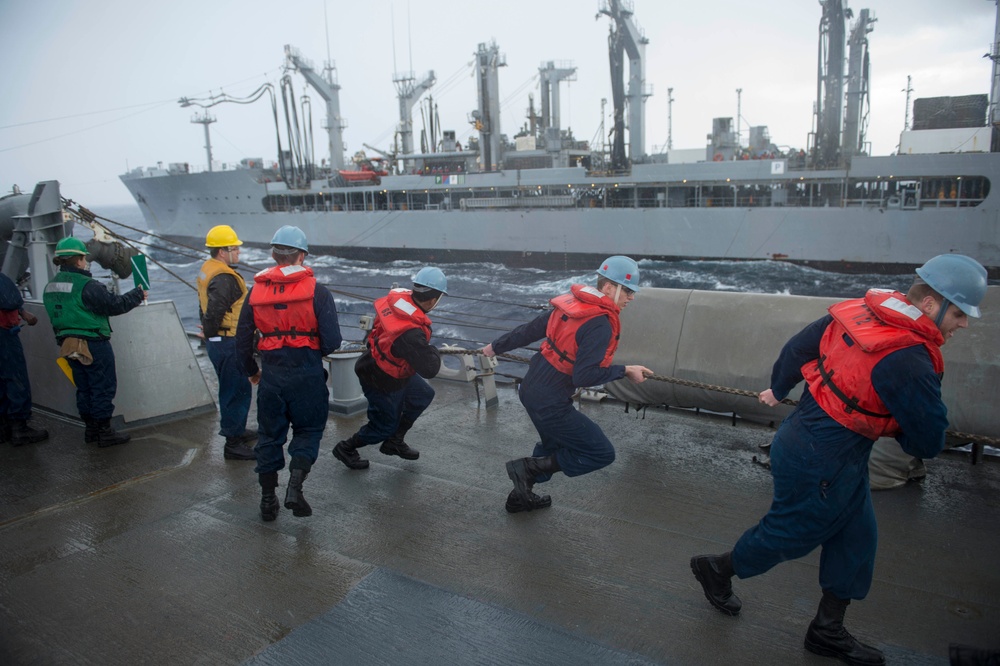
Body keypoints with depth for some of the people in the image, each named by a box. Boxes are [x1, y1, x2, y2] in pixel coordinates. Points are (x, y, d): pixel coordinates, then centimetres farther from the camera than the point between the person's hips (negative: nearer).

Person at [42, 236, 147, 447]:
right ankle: (104, 432, 7)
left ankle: (91, 429, 25)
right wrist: (138, 295, -1)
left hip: (68, 344, 8)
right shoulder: (85, 285, -19)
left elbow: (57, 315, 15)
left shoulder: (50, 287, 8)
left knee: (84, 388, 17)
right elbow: (113, 305, -15)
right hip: (94, 344, -8)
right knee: (104, 387, 2)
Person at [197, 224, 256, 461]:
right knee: (238, 390, -2)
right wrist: (212, 333, -13)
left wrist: (211, 333, 17)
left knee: (231, 389, 23)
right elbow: (214, 311, -30)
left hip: (216, 341, 11)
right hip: (228, 343, -11)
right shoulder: (224, 279, -22)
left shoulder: (207, 270, 11)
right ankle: (233, 444, 5)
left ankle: (237, 430, 39)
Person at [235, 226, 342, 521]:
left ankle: (268, 499, 24)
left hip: (271, 375, 3)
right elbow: (332, 341, -14)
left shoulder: (256, 292, 2)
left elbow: (242, 340, 8)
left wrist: (251, 371, 24)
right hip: (307, 375, -3)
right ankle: (295, 488, 0)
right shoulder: (317, 291, -10)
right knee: (308, 430, 16)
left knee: (270, 434, 16)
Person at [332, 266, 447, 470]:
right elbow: (429, 370, -33)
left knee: (424, 395, 20)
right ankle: (346, 449, 35)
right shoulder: (412, 334, -40)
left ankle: (394, 442, 33)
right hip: (382, 382, -8)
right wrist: (434, 352, -11)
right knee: (385, 426, 13)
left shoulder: (396, 299, -18)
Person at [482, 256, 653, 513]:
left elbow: (529, 330, 11)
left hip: (531, 389, 9)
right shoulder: (600, 324, -21)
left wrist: (496, 346, 23)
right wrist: (625, 371, -15)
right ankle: (529, 467, 3)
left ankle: (520, 496, 42)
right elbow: (584, 377, -25)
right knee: (602, 454, 2)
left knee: (554, 445, 32)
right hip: (550, 403, -9)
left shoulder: (572, 303, 4)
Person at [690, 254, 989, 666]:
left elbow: (797, 347, 7)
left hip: (802, 434, 9)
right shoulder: (907, 362, -28)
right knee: (791, 532, 15)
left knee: (856, 537, 20)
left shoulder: (857, 311, -5)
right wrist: (895, 425, 6)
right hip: (822, 463, -9)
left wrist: (778, 389, 24)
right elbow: (929, 442, -17)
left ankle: (827, 631, 35)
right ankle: (718, 570, 40)